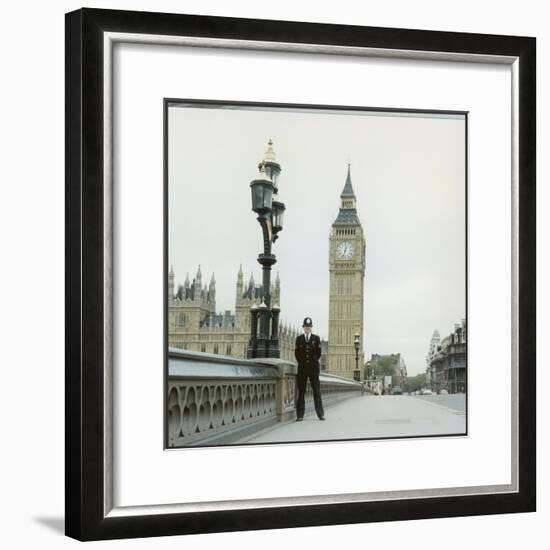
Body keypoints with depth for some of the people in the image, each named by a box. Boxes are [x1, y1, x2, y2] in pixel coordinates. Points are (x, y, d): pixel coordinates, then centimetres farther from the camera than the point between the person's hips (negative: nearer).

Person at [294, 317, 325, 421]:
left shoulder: (316, 338, 6)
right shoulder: (299, 338, 8)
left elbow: (319, 352, 7)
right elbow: (296, 353, 7)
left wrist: (314, 362, 6)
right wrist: (302, 362, 5)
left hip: (314, 368, -1)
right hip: (302, 368, 1)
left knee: (317, 391, 0)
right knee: (301, 392, 0)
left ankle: (320, 414, 3)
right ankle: (300, 415, 2)